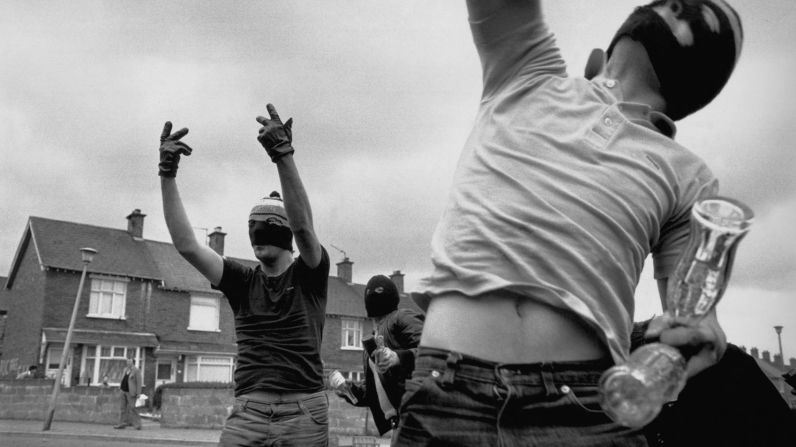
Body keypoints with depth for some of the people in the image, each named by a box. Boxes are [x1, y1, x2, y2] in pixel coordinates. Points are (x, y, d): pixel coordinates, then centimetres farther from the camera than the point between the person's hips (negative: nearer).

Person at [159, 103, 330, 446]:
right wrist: (167, 175, -10)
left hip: (304, 411, -2)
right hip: (248, 410, 2)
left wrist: (283, 155, -30)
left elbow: (303, 226, -18)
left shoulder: (309, 275, 2)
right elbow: (187, 245, -1)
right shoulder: (242, 282, 10)